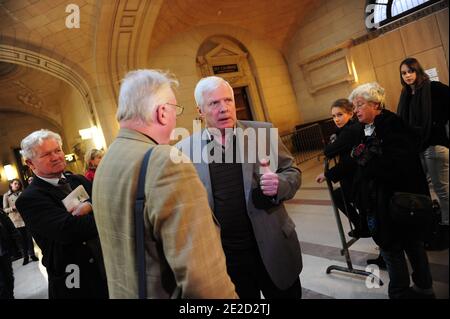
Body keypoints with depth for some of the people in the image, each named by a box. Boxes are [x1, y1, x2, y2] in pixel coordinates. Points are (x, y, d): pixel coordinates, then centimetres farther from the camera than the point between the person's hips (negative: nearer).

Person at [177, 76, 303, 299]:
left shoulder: (263, 132, -4)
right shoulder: (184, 149, -4)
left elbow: (292, 172, 2)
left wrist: (279, 184, -20)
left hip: (273, 248, 1)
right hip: (222, 257, 0)